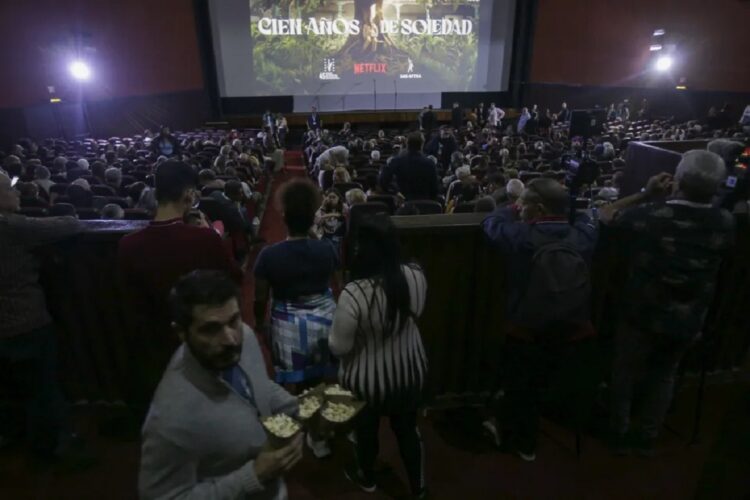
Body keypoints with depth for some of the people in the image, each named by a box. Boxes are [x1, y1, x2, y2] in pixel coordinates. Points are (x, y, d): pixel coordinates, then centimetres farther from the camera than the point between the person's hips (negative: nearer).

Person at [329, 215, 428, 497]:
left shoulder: (354, 294, -33)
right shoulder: (416, 276, -17)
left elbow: (338, 347, -21)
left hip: (368, 379, -3)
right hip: (411, 370, 4)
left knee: (366, 430, 26)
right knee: (407, 428, 27)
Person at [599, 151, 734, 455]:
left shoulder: (650, 214, -22)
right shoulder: (724, 224, -11)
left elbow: (605, 215, -6)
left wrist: (647, 194, -4)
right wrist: (703, 195, 7)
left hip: (643, 315, -3)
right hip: (688, 321, 3)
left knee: (625, 372, 19)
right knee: (664, 375, 24)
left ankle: (620, 434, 35)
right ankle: (647, 438, 39)